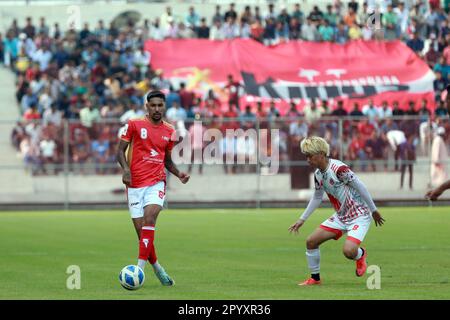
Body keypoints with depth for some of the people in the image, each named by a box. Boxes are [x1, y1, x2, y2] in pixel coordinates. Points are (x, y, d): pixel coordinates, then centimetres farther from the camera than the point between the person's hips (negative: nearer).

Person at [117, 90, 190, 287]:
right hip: (135, 184, -1)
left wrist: (178, 174, 5)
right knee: (141, 230, -2)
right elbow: (121, 151, 1)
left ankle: (140, 267, -26)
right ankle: (157, 268, 18)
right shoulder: (134, 124, 1)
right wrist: (125, 169, -17)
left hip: (157, 183, 1)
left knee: (149, 218, -23)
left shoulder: (169, 131, 11)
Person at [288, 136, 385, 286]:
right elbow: (317, 198, 18)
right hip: (340, 216, 8)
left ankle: (361, 254, 11)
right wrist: (302, 219, 19)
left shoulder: (339, 168, -25)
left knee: (348, 251, -27)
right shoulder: (318, 174, 1)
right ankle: (315, 278, 17)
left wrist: (373, 210, -12)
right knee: (311, 241, -1)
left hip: (359, 216, -8)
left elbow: (360, 187, -18)